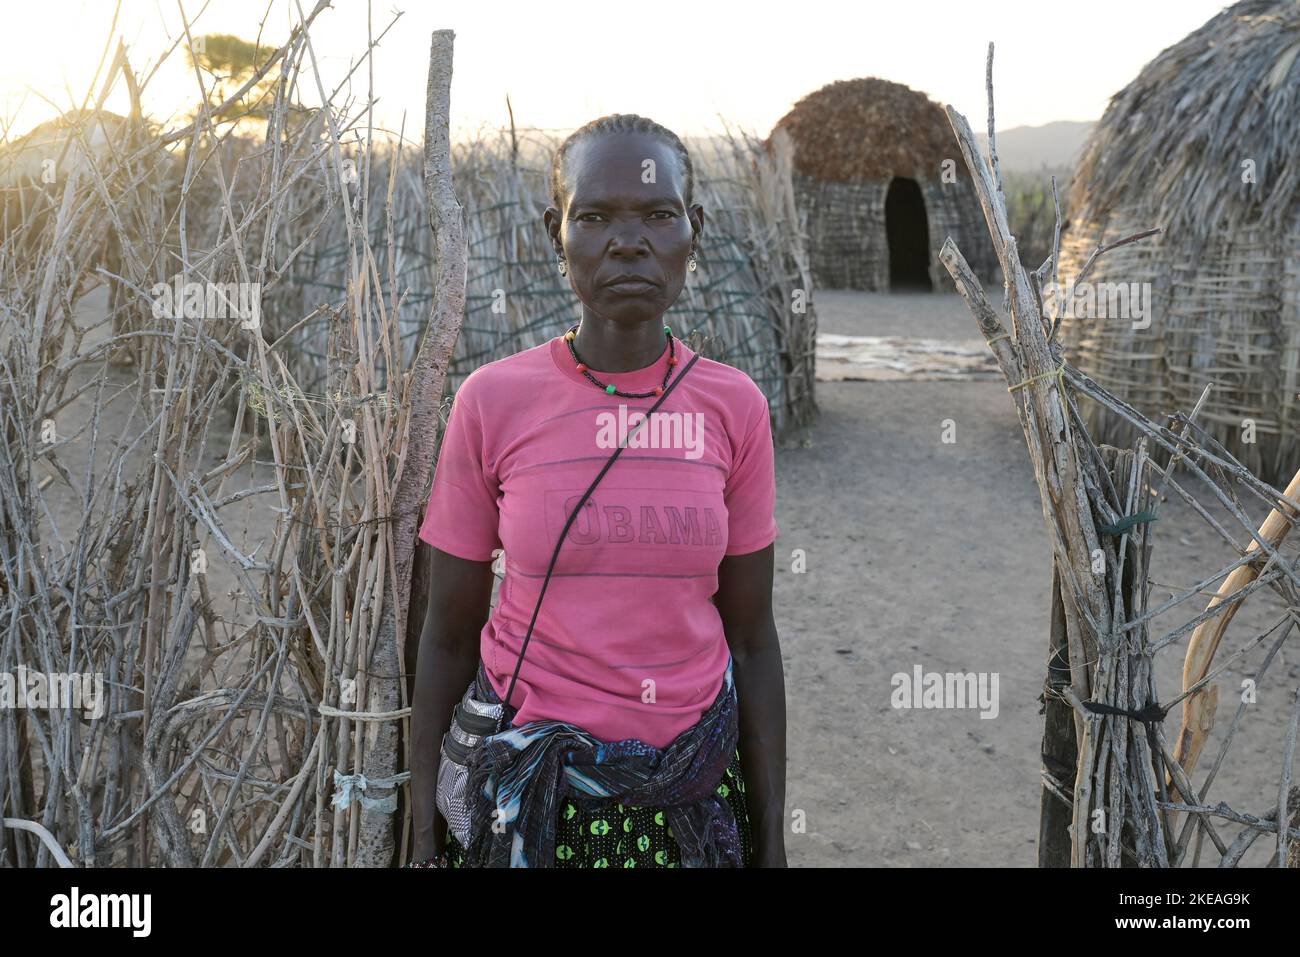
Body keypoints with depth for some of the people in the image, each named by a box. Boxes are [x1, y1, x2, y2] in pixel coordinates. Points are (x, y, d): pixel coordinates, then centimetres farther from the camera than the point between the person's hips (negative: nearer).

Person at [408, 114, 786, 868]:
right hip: (528, 776, -1)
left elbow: (751, 638, -2)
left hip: (693, 778, 2)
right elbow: (449, 636, -3)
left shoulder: (735, 406, -6)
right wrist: (425, 830, 0)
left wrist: (771, 840, 1)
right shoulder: (493, 401, -10)